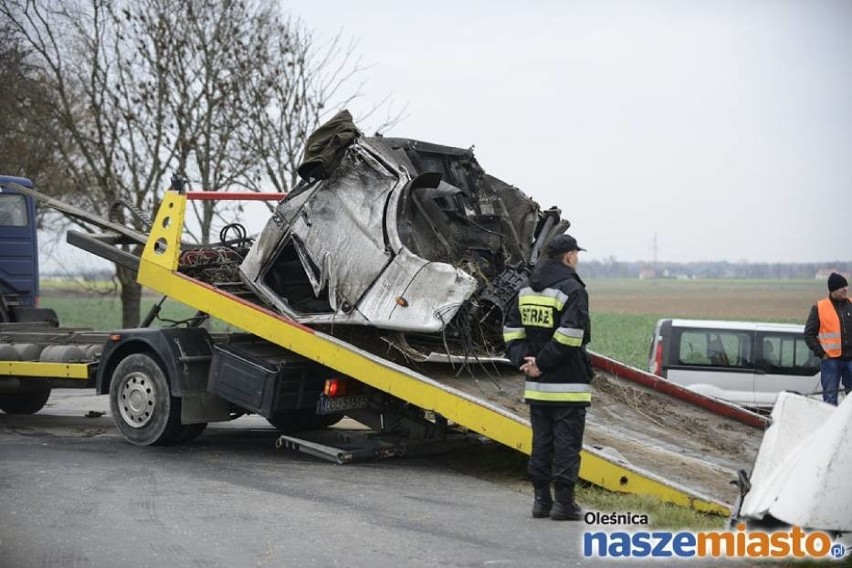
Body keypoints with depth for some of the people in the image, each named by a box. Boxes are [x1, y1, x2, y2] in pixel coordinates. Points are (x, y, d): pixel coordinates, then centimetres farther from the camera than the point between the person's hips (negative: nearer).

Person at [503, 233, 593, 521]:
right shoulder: (572, 290, -12)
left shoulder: (527, 289, 12)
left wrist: (523, 358, 0)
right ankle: (564, 502, 0)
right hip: (568, 384, -7)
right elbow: (569, 336, -22)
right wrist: (542, 363, -15)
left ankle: (541, 499, 16)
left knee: (541, 443, 12)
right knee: (567, 443, -1)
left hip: (536, 385, 7)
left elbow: (512, 328, 9)